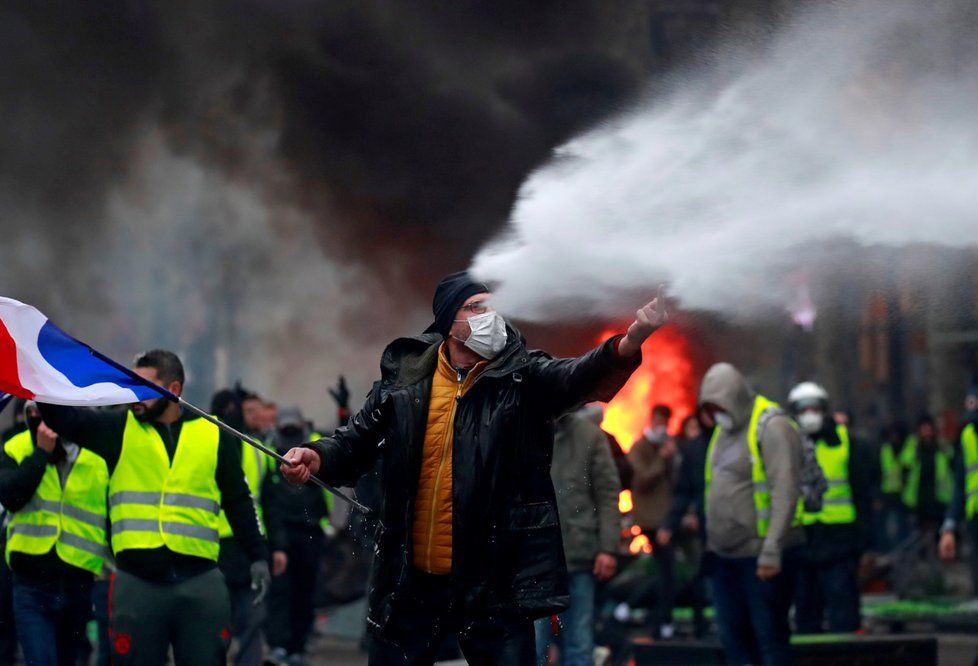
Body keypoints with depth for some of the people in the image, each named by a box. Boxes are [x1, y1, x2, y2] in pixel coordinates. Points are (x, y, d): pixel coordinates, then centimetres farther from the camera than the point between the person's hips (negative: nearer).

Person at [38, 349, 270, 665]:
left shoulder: (214, 435, 6)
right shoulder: (119, 429, 6)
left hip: (200, 581, 0)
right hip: (136, 582, 0)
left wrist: (258, 556, 11)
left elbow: (238, 501, 13)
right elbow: (64, 417, -7)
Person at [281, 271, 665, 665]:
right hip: (411, 582, 2)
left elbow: (579, 377, -21)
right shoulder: (403, 379, 3)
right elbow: (356, 443, 11)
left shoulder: (522, 378, -3)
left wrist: (628, 344, -42)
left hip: (494, 584, -2)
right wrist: (317, 458, -12)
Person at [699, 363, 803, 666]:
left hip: (762, 556, -8)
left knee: (769, 634, -5)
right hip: (725, 554, 8)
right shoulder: (724, 429, 14)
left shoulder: (772, 427, -13)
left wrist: (772, 551, -25)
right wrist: (711, 540, 13)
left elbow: (785, 492, -20)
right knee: (733, 635, 8)